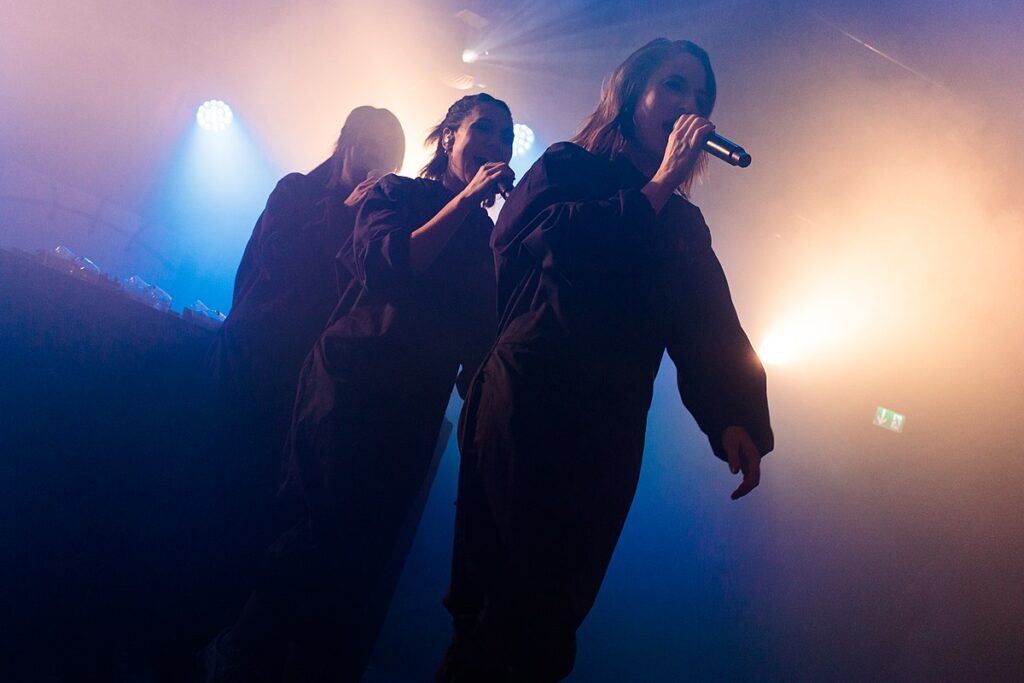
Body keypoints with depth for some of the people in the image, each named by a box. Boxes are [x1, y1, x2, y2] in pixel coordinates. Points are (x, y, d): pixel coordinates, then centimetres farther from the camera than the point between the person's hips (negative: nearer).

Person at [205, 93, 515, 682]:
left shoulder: (486, 236, 16)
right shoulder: (398, 194, 6)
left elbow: (483, 334, 9)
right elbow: (385, 263, -15)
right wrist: (465, 200, -12)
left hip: (414, 411, 4)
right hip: (351, 384, -4)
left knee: (367, 551, 5)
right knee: (334, 530, -14)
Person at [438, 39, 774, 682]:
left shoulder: (685, 225, 17)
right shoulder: (566, 167, 7)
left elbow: (712, 329, 5)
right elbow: (546, 238, -16)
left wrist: (734, 418, -13)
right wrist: (658, 185, -7)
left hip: (608, 438, 4)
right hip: (525, 411, -4)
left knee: (552, 619, 7)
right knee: (509, 600, -7)